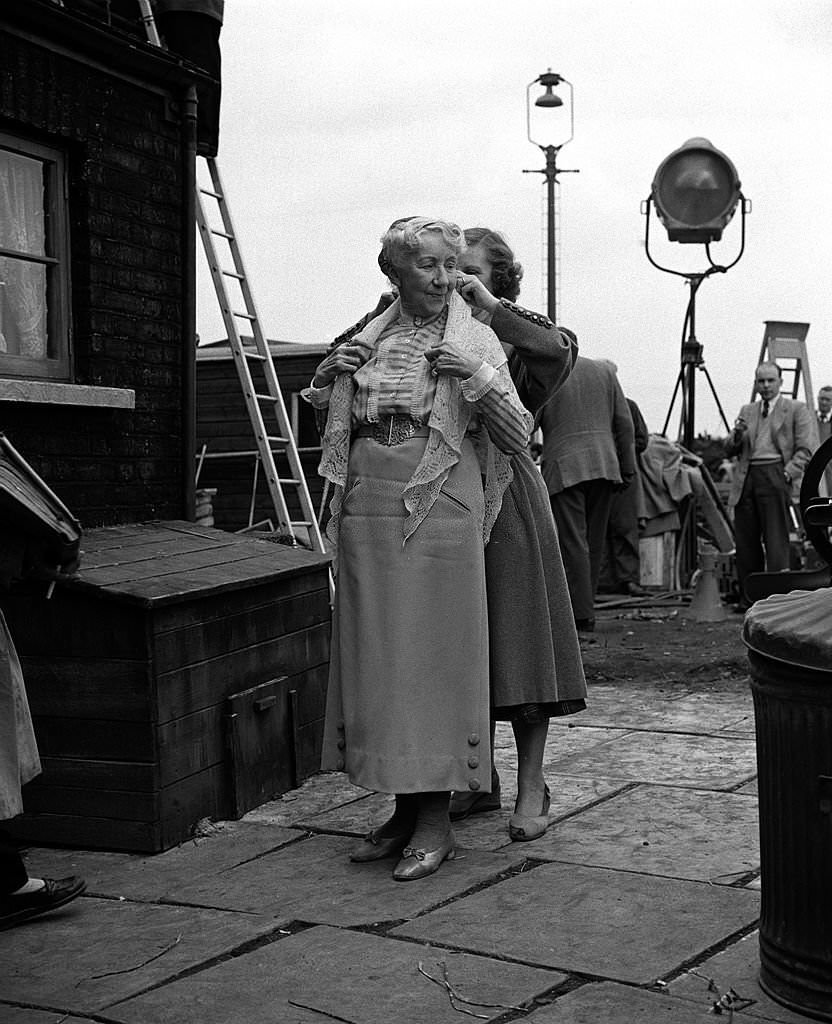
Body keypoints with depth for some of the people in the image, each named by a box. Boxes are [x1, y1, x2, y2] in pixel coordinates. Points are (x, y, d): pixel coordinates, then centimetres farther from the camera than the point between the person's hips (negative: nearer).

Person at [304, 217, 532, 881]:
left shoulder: (476, 341, 2)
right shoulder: (370, 337, 13)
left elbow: (518, 437, -2)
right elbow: (325, 415, 26)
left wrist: (479, 378, -16)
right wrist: (327, 375, 5)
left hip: (439, 510, -5)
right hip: (366, 512, 5)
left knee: (433, 653, -4)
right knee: (376, 657, 8)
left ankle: (436, 819, 5)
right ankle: (405, 807, 19)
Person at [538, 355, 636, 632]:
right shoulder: (603, 370, 12)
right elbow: (624, 422, 10)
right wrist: (627, 468, 13)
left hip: (564, 467, -5)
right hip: (604, 464, 5)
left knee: (572, 543, -7)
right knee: (594, 543, 11)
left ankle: (581, 615, -12)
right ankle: (584, 608, 16)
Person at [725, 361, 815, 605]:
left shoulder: (796, 409, 7)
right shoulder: (747, 411, 21)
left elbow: (806, 449, 0)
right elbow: (729, 450, 19)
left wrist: (788, 473, -13)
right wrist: (737, 434, -2)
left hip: (775, 477, -5)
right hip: (746, 479, 5)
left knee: (776, 539, -9)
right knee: (746, 541, 3)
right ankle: (748, 597, 10)